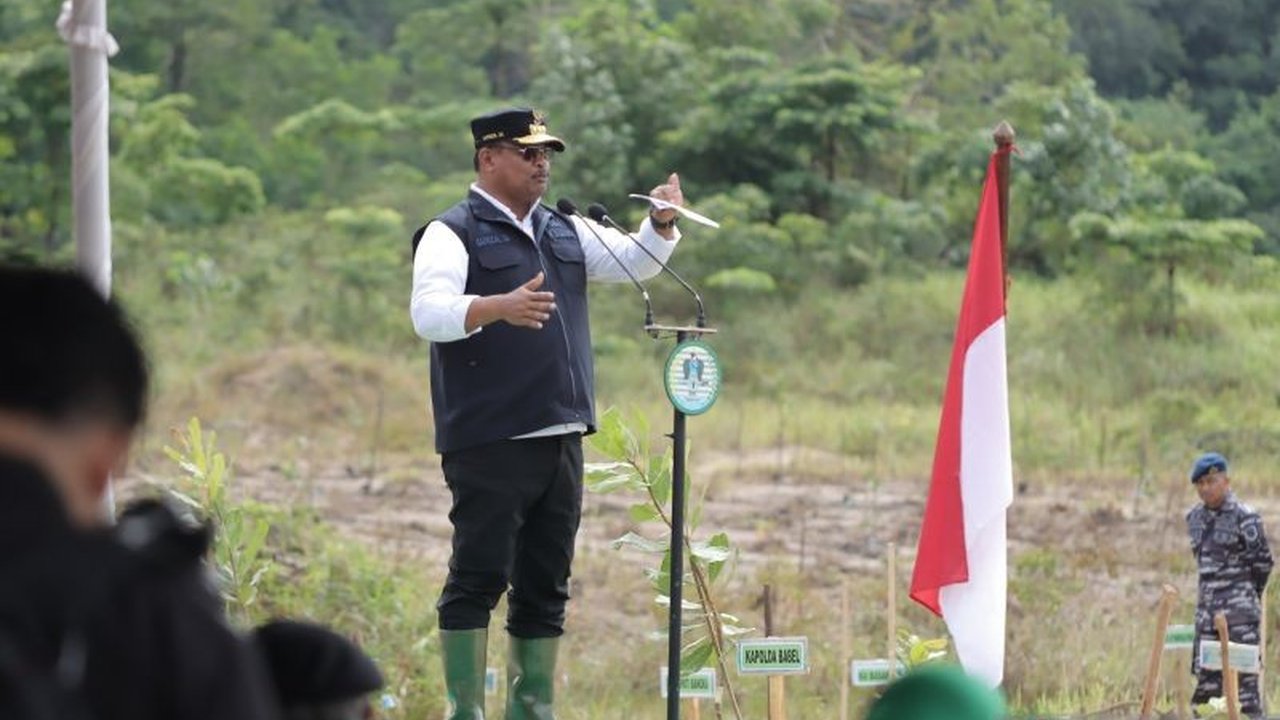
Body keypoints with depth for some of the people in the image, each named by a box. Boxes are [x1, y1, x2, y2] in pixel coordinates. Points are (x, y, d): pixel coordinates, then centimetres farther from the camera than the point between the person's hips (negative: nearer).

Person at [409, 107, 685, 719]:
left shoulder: (565, 232, 19)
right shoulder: (452, 234, -3)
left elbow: (634, 262, 16)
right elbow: (428, 313, -18)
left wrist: (661, 225, -6)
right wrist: (499, 307, -36)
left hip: (561, 439, 7)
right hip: (488, 441, -7)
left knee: (544, 588, 9)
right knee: (477, 580, -8)